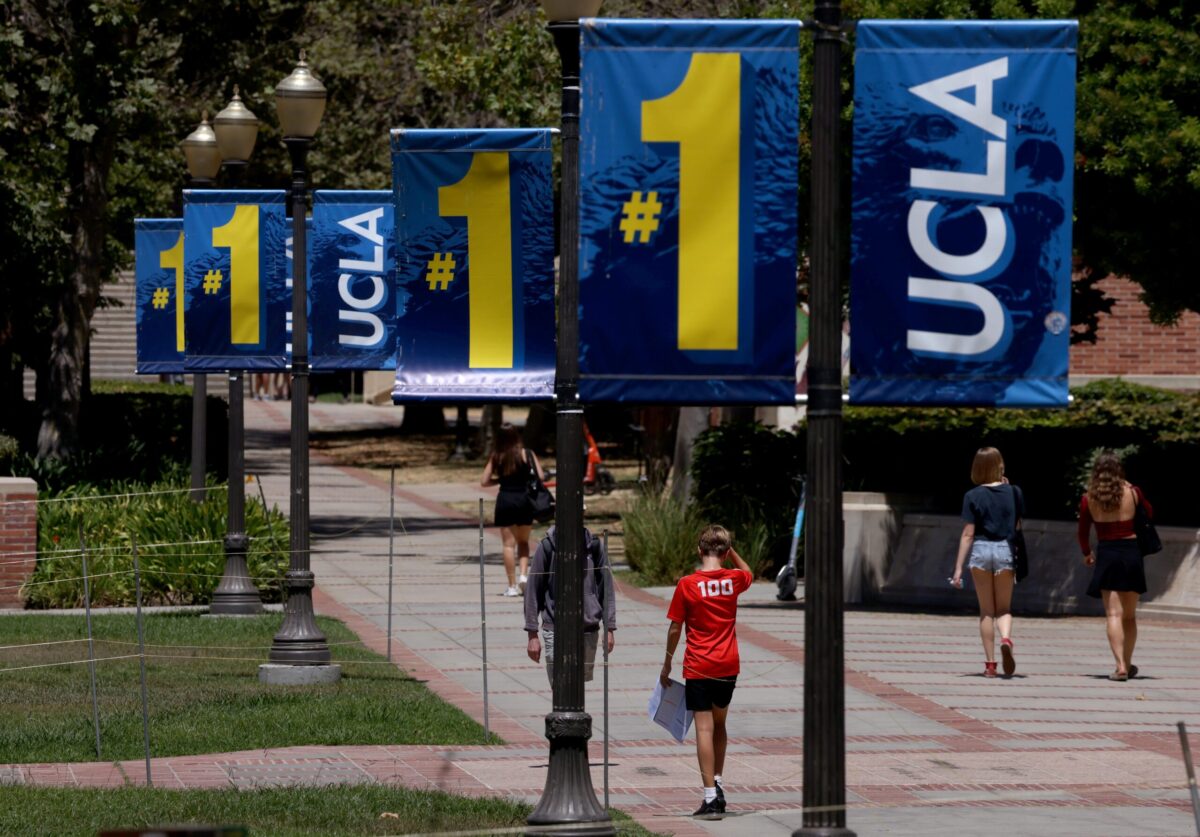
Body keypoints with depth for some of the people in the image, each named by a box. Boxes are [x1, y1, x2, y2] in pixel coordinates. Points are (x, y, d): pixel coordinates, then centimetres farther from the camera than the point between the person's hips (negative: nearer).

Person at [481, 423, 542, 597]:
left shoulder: (496, 457, -1)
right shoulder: (526, 454, -4)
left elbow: (484, 482, -1)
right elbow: (540, 477, -8)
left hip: (504, 500, 0)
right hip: (524, 499, 0)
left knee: (509, 544, 5)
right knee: (523, 541, 17)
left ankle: (512, 585, 3)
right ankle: (524, 574, -3)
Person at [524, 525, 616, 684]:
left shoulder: (595, 546, 3)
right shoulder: (547, 547, -4)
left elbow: (606, 588, 8)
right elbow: (532, 591, -1)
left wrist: (609, 628, 3)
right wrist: (532, 634, -4)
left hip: (589, 630, 3)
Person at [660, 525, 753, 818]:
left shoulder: (687, 585, -11)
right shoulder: (733, 580, -2)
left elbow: (675, 629, -5)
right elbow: (748, 573, 26)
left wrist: (667, 666, 6)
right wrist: (730, 549, 17)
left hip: (698, 668, -4)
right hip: (728, 666, 4)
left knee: (705, 730, -5)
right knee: (719, 725, 21)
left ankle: (711, 797, -10)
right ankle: (717, 784, 26)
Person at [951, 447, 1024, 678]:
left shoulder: (973, 496, -4)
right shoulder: (1013, 492, 1)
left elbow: (968, 534, -6)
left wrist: (959, 567, -3)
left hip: (981, 549, -1)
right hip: (1005, 550, 1)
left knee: (986, 610, 9)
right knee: (1004, 608, 10)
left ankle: (990, 663, 7)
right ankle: (1006, 639, -22)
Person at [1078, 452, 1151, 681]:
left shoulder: (1089, 498, -2)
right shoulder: (1132, 493, -2)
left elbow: (1083, 533, 7)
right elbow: (1149, 514, 17)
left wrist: (1087, 554, 24)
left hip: (1106, 553, -1)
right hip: (1132, 552, 1)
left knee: (1113, 614, -5)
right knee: (1129, 615, 15)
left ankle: (1120, 666, -19)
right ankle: (1127, 664, 24)